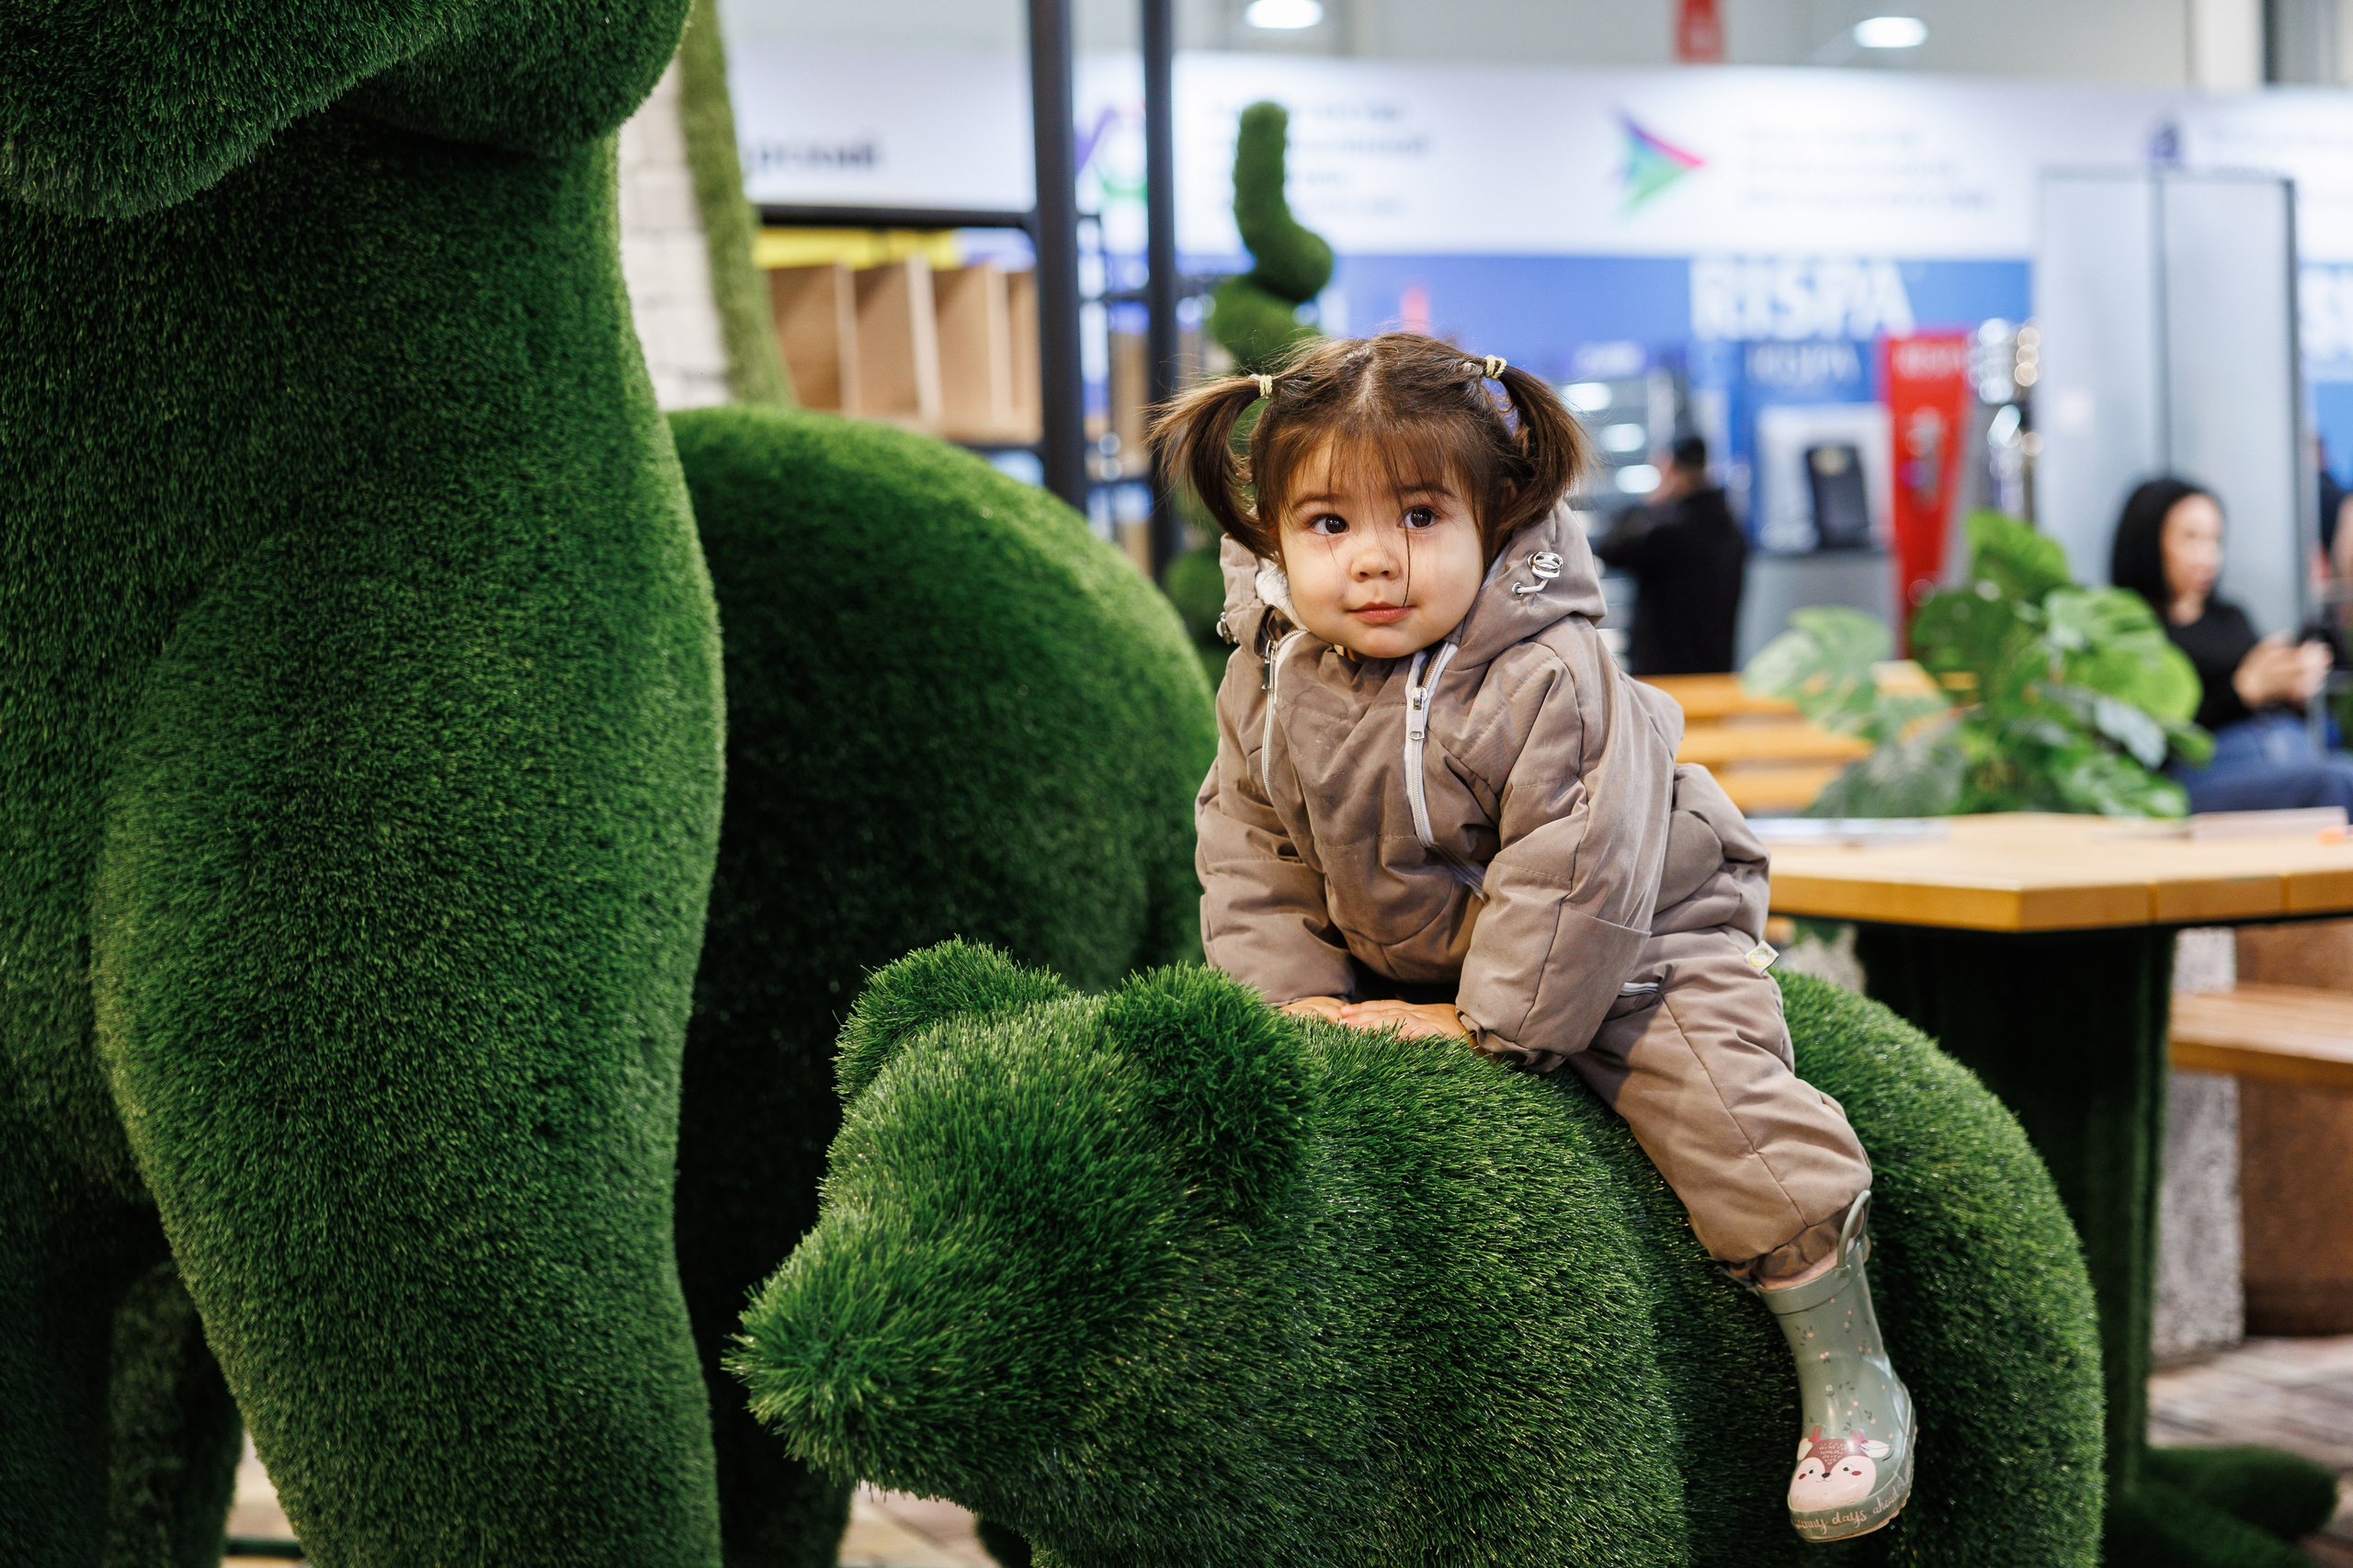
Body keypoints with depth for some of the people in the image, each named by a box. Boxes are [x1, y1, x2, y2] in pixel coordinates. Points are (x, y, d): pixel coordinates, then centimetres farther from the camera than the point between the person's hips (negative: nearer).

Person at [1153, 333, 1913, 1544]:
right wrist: (1296, 991, -11)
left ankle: (1845, 1370, -6)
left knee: (1717, 1103, -19)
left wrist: (1489, 1022, -26)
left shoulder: (1545, 681, -30)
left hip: (1629, 943, -6)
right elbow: (1253, 852, 0)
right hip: (1395, 963, 6)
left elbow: (1578, 872, -29)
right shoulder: (1268, 687, -10)